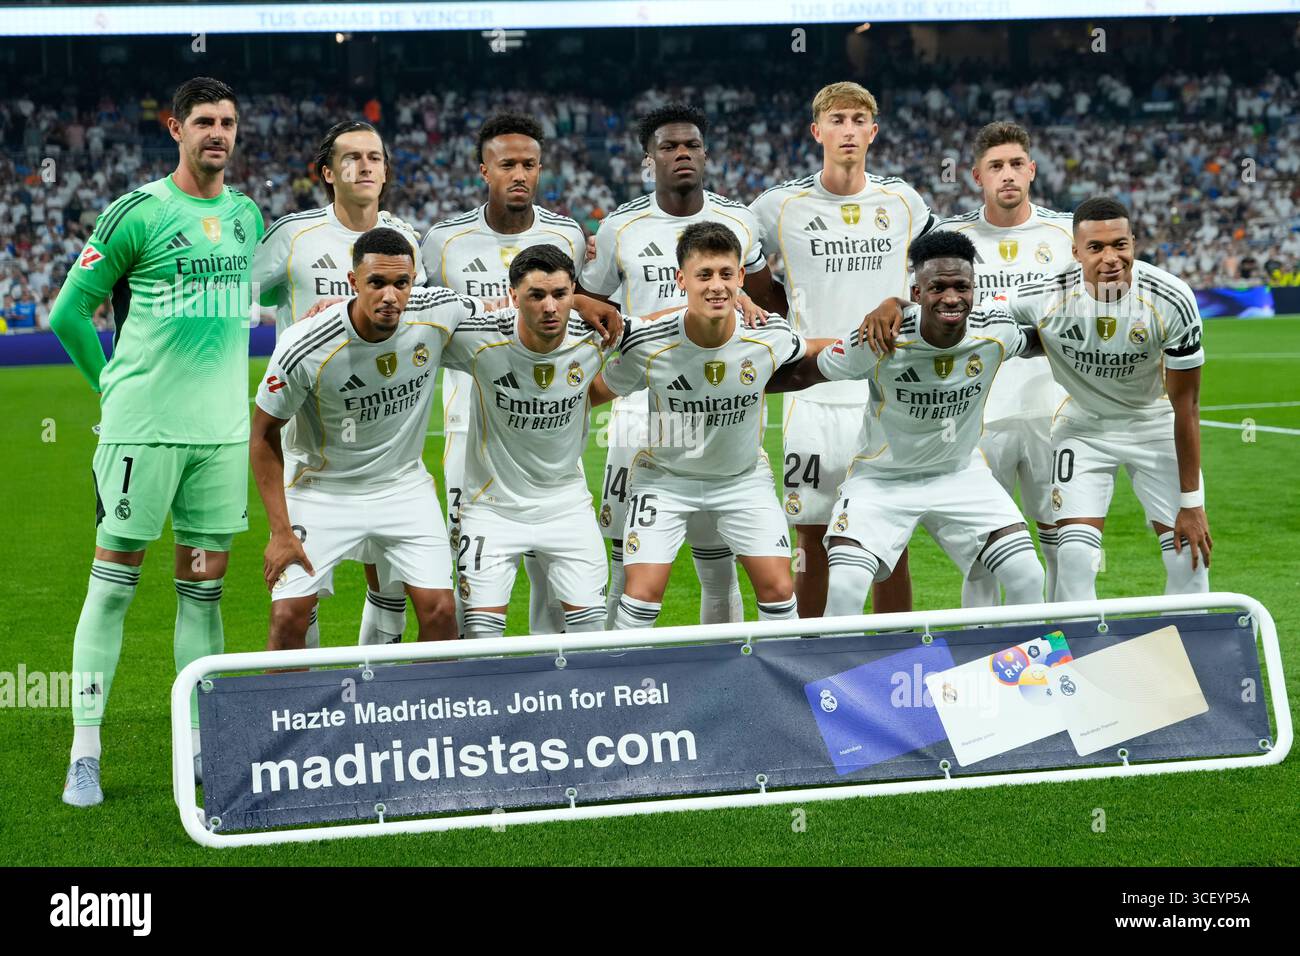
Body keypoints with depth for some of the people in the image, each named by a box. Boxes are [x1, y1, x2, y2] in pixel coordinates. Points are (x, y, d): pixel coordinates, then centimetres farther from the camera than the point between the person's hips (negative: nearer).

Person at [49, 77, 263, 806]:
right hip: (143, 426, -5)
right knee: (114, 581, -2)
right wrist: (117, 385, 0)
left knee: (205, 583, 8)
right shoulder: (136, 214, -6)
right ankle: (85, 754, 2)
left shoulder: (247, 215, 11)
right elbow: (69, 312, -2)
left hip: (222, 427, 5)